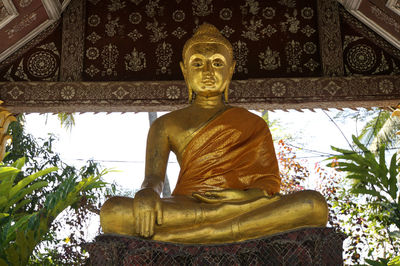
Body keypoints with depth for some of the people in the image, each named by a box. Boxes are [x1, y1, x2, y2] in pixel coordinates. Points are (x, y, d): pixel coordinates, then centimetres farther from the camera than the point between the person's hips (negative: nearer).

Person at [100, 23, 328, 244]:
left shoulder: (254, 124, 20)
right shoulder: (167, 125, 19)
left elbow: (270, 182, 10)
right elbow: (153, 176, 4)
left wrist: (240, 196, -14)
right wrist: (146, 194, -22)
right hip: (186, 208, -1)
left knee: (315, 205, -29)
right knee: (112, 212, -29)